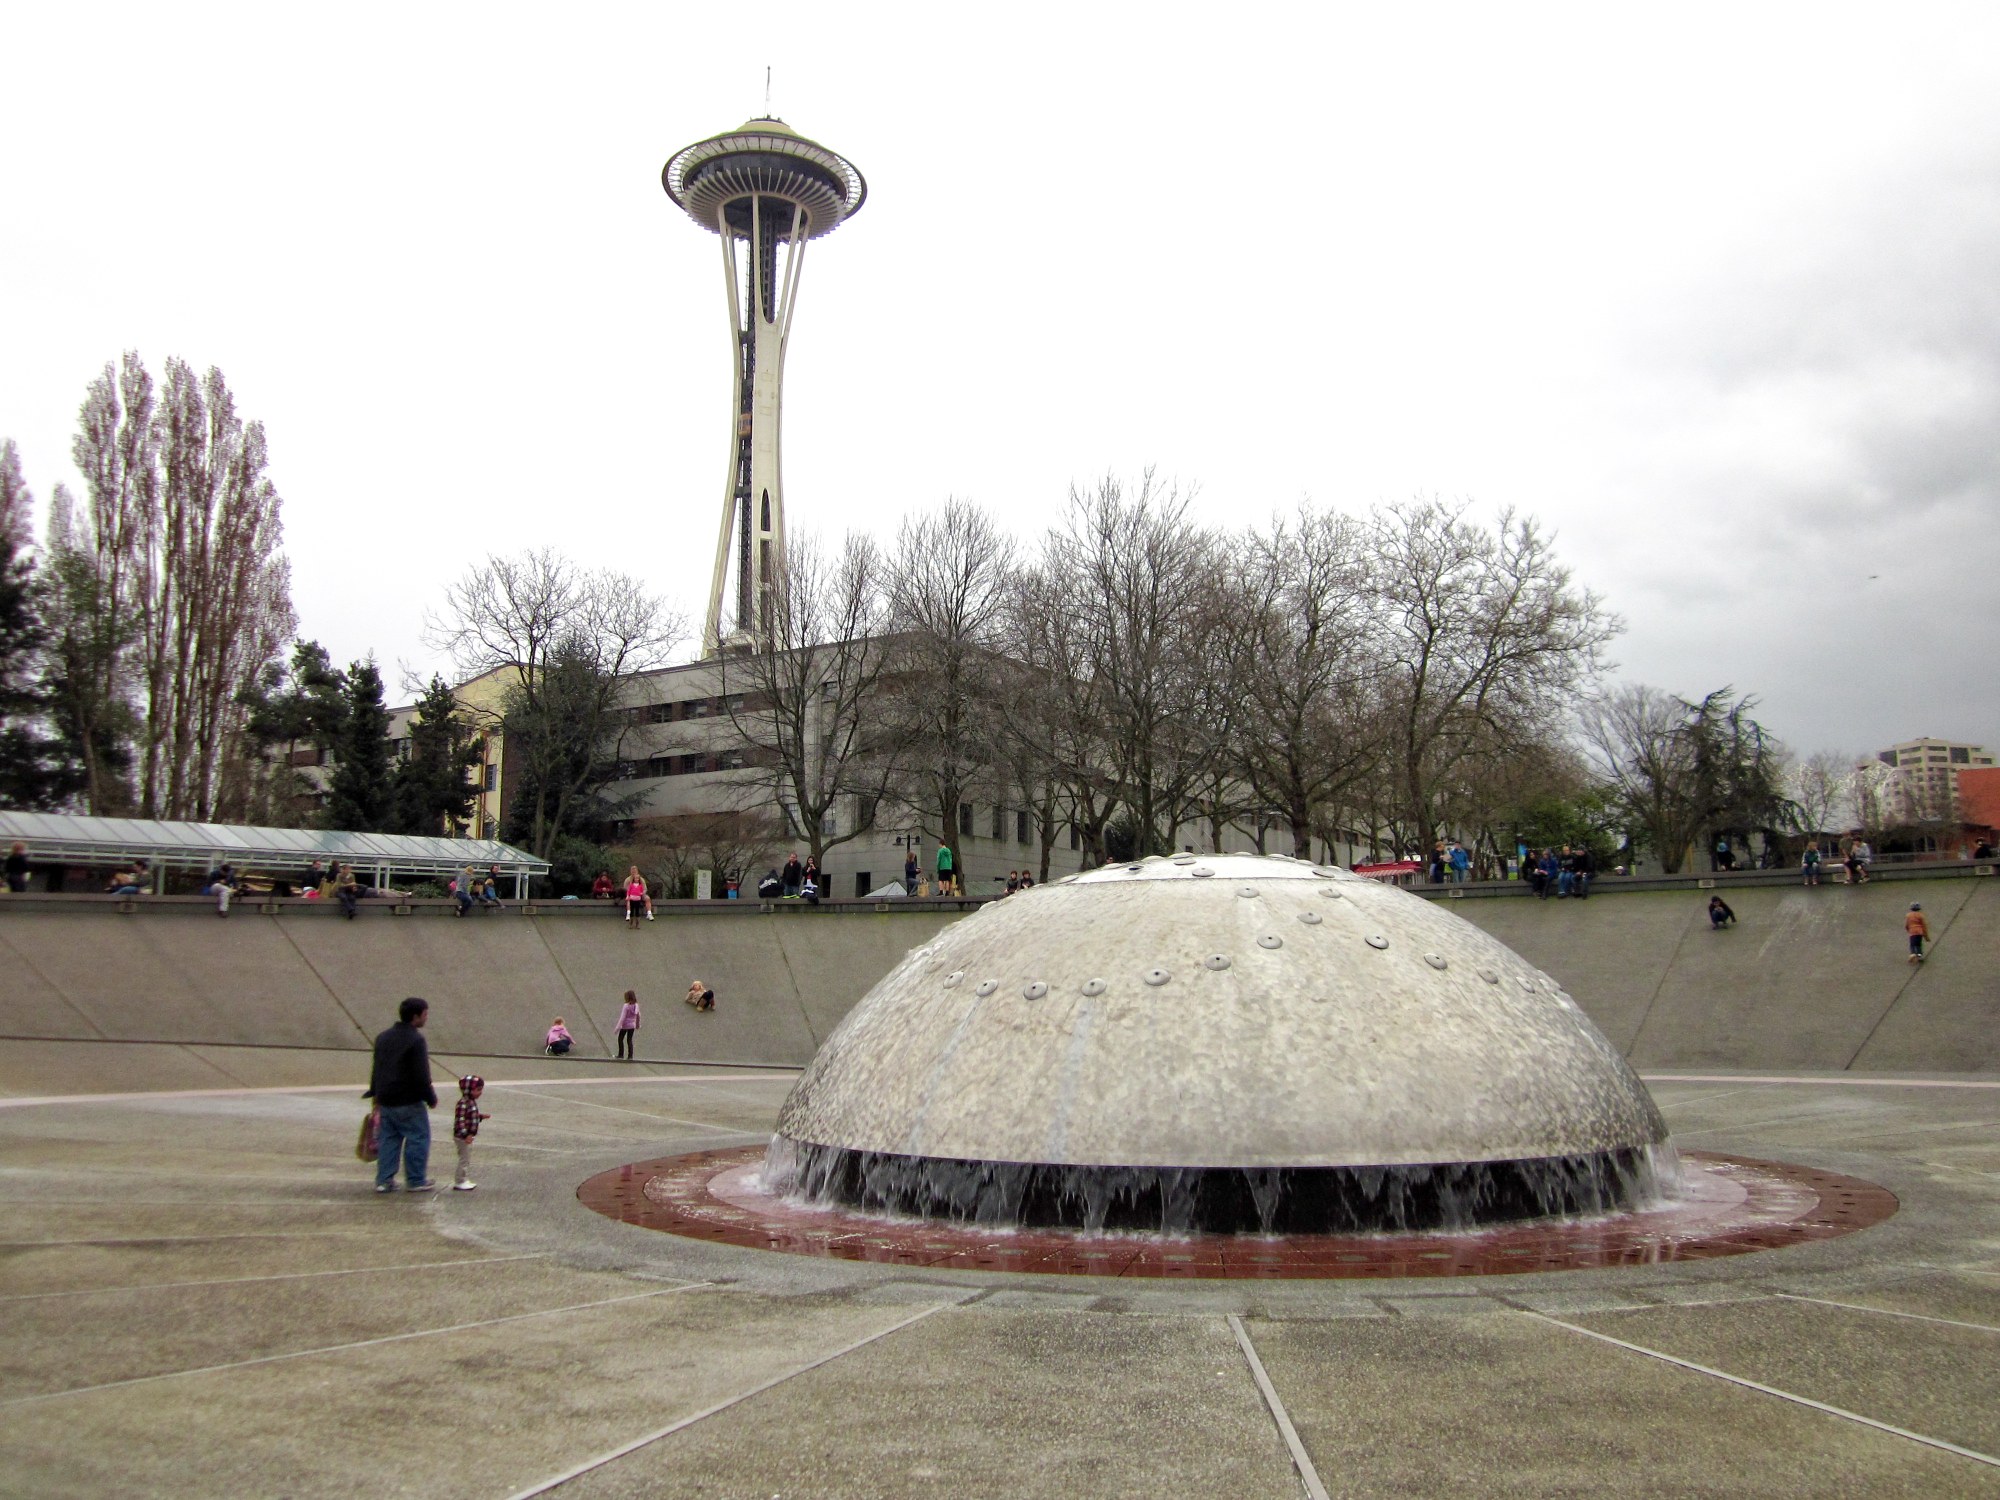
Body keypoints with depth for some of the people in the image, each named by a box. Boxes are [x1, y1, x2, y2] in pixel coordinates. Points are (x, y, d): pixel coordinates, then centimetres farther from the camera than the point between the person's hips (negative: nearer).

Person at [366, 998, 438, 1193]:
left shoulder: (383, 1037, 11)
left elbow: (376, 1070, 19)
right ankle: (416, 1181, 7)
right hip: (408, 1102, -8)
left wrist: (376, 1093, 29)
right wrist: (431, 1098, -6)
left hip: (385, 1099, 8)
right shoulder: (415, 1040, -15)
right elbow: (421, 1076, -17)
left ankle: (384, 1180, 13)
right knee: (418, 1138, 3)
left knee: (388, 1139, 13)